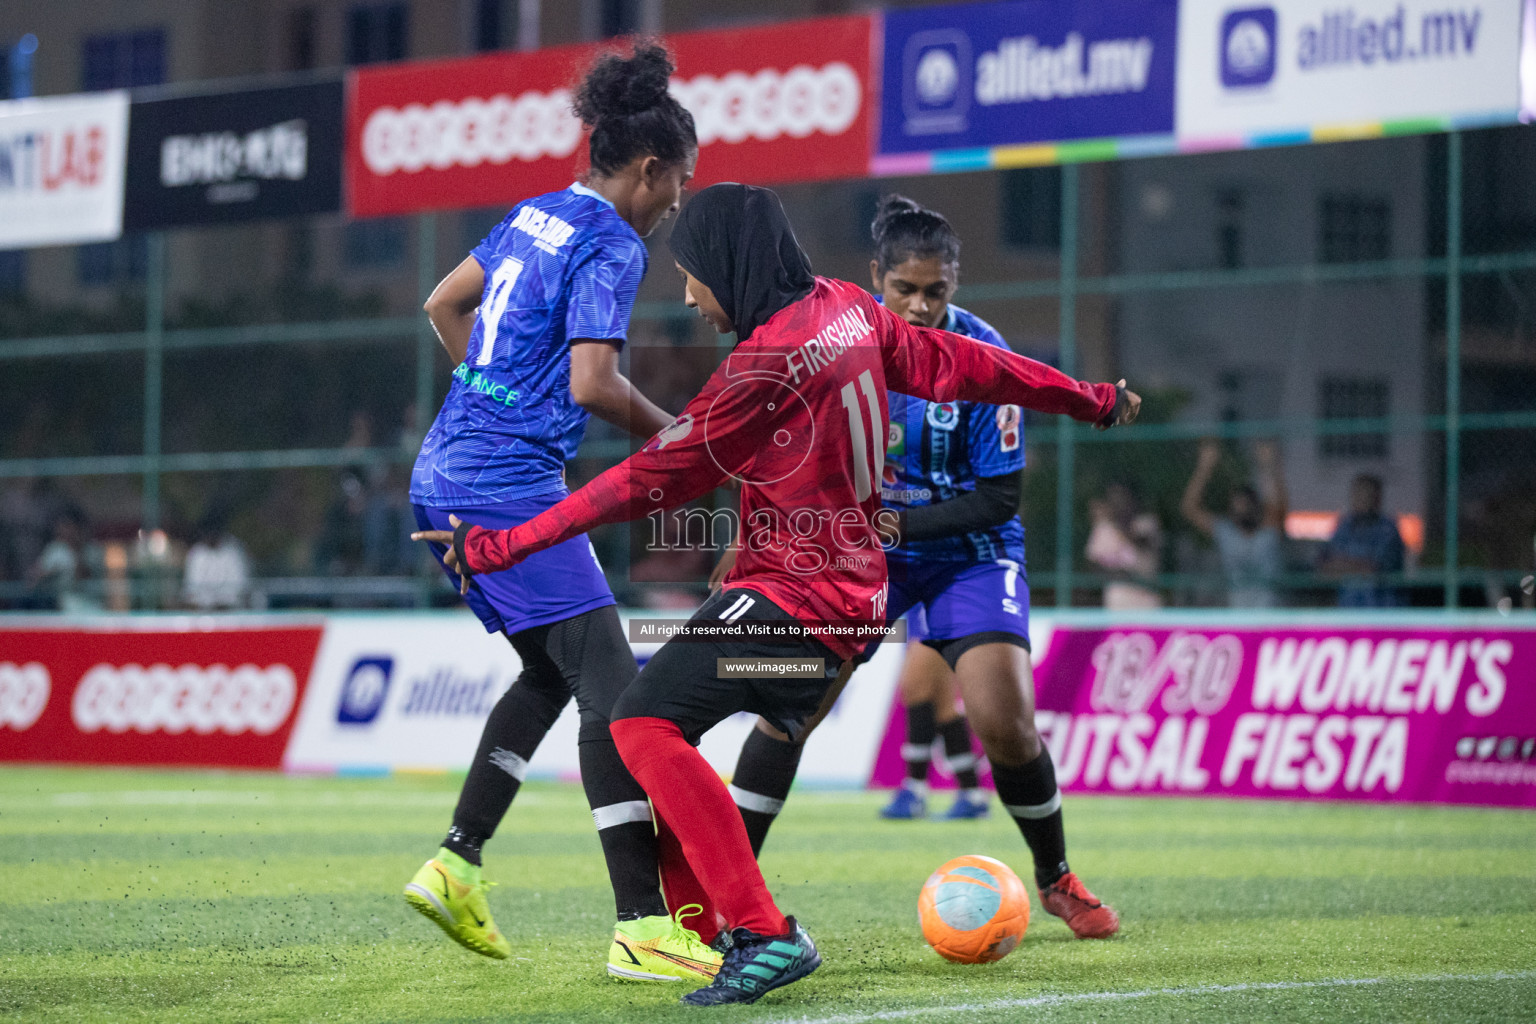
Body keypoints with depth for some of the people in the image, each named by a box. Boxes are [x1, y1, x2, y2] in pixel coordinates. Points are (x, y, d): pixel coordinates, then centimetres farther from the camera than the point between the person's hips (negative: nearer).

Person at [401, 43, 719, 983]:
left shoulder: (536, 215, 15)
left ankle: (456, 863, 15)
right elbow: (591, 384, -20)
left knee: (553, 672, 19)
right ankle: (643, 929, -15)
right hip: (511, 487, -10)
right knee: (611, 684, -10)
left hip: (445, 476, 10)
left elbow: (445, 304, 26)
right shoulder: (612, 248, -11)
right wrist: (664, 429, -3)